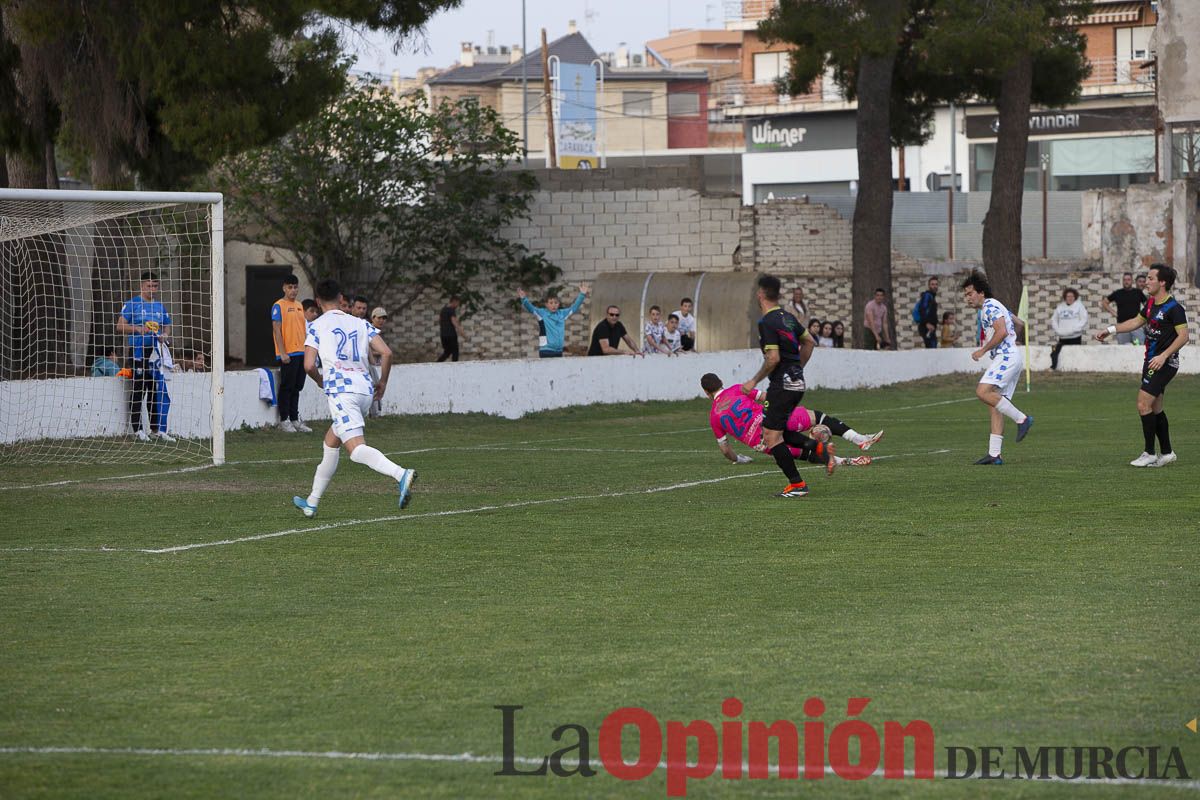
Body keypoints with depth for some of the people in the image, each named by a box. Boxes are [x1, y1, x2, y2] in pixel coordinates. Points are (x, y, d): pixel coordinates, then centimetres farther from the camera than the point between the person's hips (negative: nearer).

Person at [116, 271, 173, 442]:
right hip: (137, 351, -5)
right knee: (138, 389, -5)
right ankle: (137, 429, -2)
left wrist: (165, 336, 1)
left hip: (155, 352, 5)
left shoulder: (160, 306, 17)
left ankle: (157, 430, 11)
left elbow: (167, 328, 24)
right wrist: (137, 329, -19)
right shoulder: (132, 304, 0)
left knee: (155, 390, 7)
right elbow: (120, 326, -4)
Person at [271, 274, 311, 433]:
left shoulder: (299, 306, 16)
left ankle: (295, 420, 16)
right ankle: (284, 421, 2)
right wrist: (282, 353, -17)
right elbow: (276, 330, -11)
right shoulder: (279, 306, -6)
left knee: (296, 388, 11)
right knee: (286, 388, -4)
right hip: (287, 354, -7)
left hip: (301, 353, 7)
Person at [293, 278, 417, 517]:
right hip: (365, 388, 7)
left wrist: (320, 381, 18)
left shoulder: (317, 326, 5)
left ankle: (401, 475, -43)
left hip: (340, 389, -7)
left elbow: (309, 365, -3)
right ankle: (312, 503, 30)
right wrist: (382, 381, 19)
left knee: (356, 448, -17)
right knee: (331, 440, 23)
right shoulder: (360, 324, 17)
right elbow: (386, 352, 5)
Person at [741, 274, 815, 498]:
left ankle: (797, 484, -11)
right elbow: (809, 342, 23)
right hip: (796, 382, 9)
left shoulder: (767, 323, -16)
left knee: (771, 436, -8)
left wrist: (754, 381, -11)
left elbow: (773, 358, -22)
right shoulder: (787, 317, 12)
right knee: (774, 432, 19)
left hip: (782, 384, -9)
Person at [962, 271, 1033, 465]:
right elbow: (1018, 323, 34)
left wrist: (983, 350, -15)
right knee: (996, 406, 5)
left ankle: (1022, 418, -18)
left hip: (1006, 356, -11)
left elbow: (1002, 332, -22)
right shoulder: (995, 306, 23)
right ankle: (994, 454, 0)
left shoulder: (990, 306, -9)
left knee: (983, 392, -23)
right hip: (1009, 356, 11)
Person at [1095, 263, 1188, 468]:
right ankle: (1166, 453, 20)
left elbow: (1183, 336, -21)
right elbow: (1137, 321, 25)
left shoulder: (1173, 308, -17)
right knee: (1155, 408, 12)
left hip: (1164, 364, -9)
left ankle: (1149, 453, -4)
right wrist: (1110, 330, 22)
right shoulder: (1151, 303, 11)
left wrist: (1164, 356, -27)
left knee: (1143, 405, -12)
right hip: (1151, 361, 9)